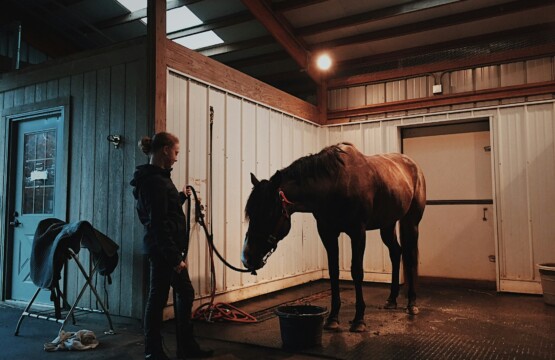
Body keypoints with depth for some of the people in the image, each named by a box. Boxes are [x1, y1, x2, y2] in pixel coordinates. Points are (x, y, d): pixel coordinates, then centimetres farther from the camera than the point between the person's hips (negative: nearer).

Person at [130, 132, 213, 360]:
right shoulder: (155, 180, -18)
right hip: (163, 249, -11)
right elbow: (159, 224, -22)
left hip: (165, 249, 11)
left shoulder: (155, 177, 13)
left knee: (185, 293, 16)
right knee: (158, 298, 2)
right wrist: (175, 257, -21)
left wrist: (181, 197, 14)